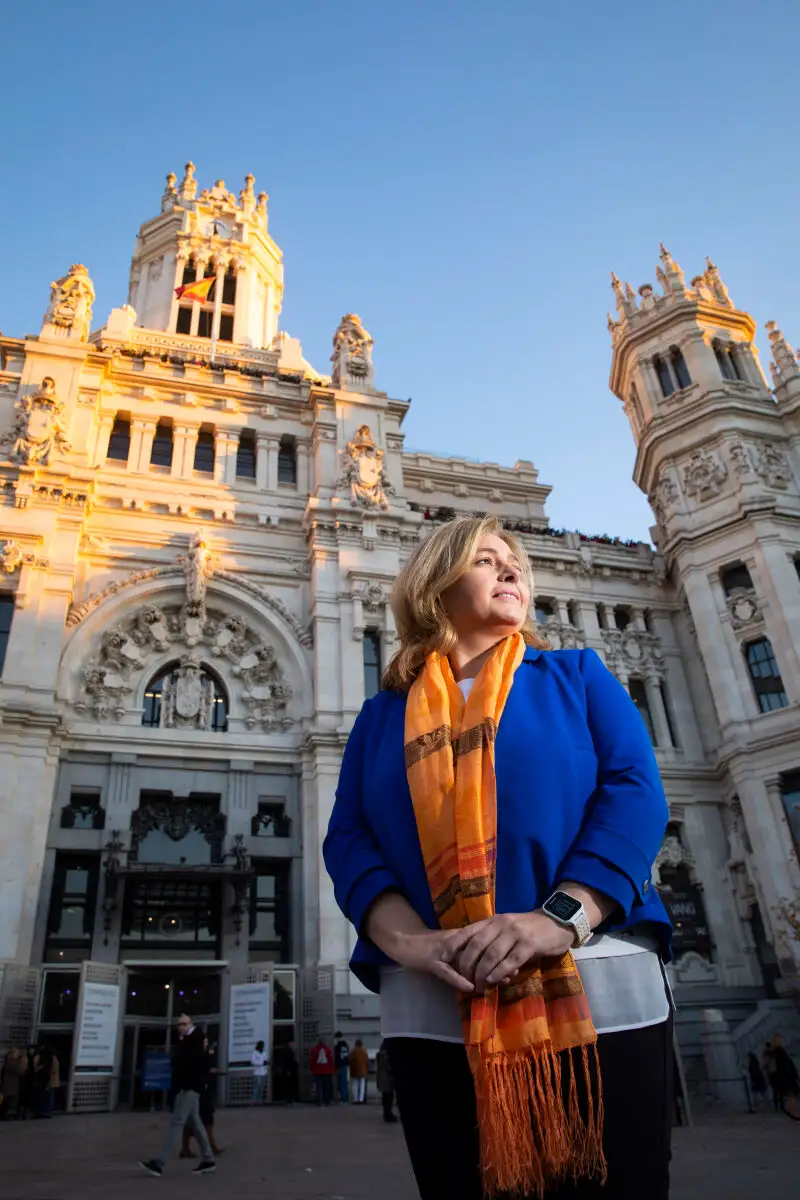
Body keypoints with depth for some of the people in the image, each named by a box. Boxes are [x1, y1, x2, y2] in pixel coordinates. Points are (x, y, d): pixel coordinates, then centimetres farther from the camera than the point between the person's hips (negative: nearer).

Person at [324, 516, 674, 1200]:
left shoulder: (576, 675, 12)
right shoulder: (383, 714, 15)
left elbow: (635, 790, -2)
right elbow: (347, 838, 5)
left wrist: (564, 917, -18)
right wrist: (407, 940, -15)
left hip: (601, 993, 0)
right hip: (432, 1013, 1)